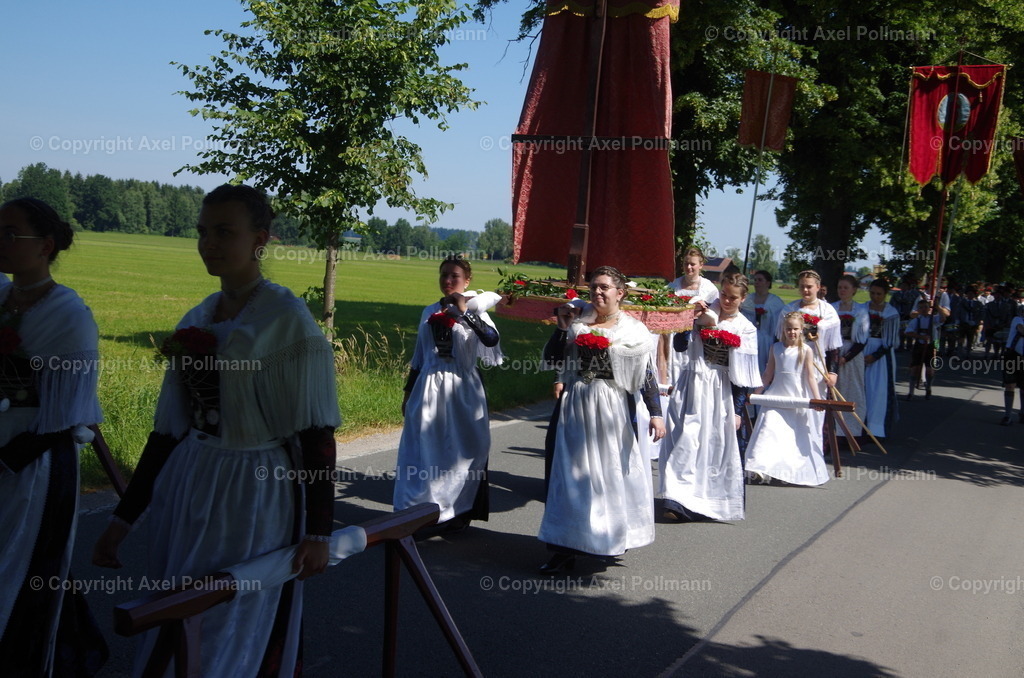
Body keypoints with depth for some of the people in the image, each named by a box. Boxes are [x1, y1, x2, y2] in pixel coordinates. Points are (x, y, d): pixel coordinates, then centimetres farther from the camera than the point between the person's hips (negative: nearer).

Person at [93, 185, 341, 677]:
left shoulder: (287, 319, -10)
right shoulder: (196, 321, 9)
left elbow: (316, 432, -12)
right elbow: (170, 428, 12)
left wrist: (319, 530, -15)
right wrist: (124, 517, 11)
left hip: (254, 496, -6)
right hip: (186, 495, 7)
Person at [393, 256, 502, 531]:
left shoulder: (474, 311, -3)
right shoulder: (429, 312, 11)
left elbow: (491, 339, -25)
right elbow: (419, 356, 16)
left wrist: (465, 312, -27)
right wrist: (408, 391, 16)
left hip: (460, 390, -4)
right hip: (428, 388, 4)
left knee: (459, 450, 4)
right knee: (423, 450, 6)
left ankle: (457, 512, 17)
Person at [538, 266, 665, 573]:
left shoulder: (632, 330, -2)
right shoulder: (578, 320, 5)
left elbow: (646, 375, -4)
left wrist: (655, 413, -11)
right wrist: (563, 326, -7)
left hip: (611, 407, -2)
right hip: (576, 406, 2)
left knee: (614, 470, 9)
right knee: (572, 472, 3)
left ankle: (614, 538, 29)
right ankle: (566, 549, 6)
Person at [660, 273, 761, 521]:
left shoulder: (746, 329, 3)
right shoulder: (706, 315, 5)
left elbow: (743, 374, 1)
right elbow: (679, 346, -1)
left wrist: (738, 410, -3)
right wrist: (696, 323, -13)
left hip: (721, 393, 0)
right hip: (693, 388, 0)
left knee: (718, 446, 5)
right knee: (687, 442, -6)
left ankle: (714, 499, 18)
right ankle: (681, 502, -5)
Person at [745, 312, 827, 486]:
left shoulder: (806, 350, -2)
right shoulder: (776, 348, 4)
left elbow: (810, 377, -4)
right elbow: (768, 374, 10)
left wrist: (817, 399, -11)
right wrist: (756, 393, 9)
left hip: (797, 399, -1)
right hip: (776, 396, 1)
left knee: (797, 436, 7)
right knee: (768, 429, -11)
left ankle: (794, 472, 18)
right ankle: (761, 469, -15)